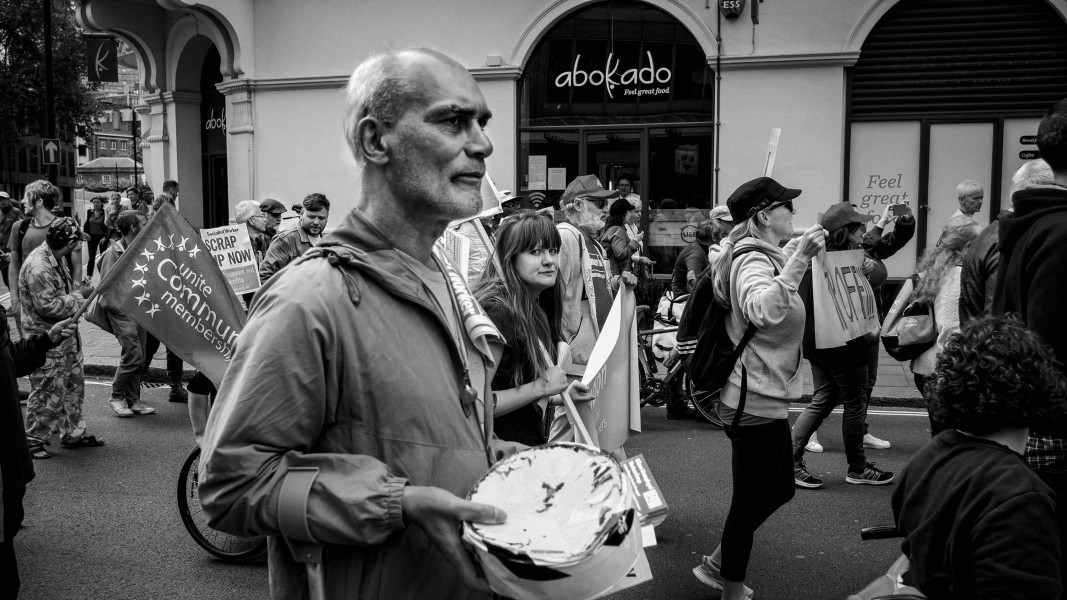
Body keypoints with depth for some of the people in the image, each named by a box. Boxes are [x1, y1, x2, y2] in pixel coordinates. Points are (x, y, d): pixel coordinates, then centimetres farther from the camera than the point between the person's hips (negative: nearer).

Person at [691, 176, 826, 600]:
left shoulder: (763, 256, 13)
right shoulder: (753, 261, -20)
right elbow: (764, 311, -43)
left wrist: (796, 255, 24)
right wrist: (799, 258, -50)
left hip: (763, 399, 11)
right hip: (757, 402, -11)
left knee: (778, 490, 21)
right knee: (750, 501, 3)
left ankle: (716, 565, 33)